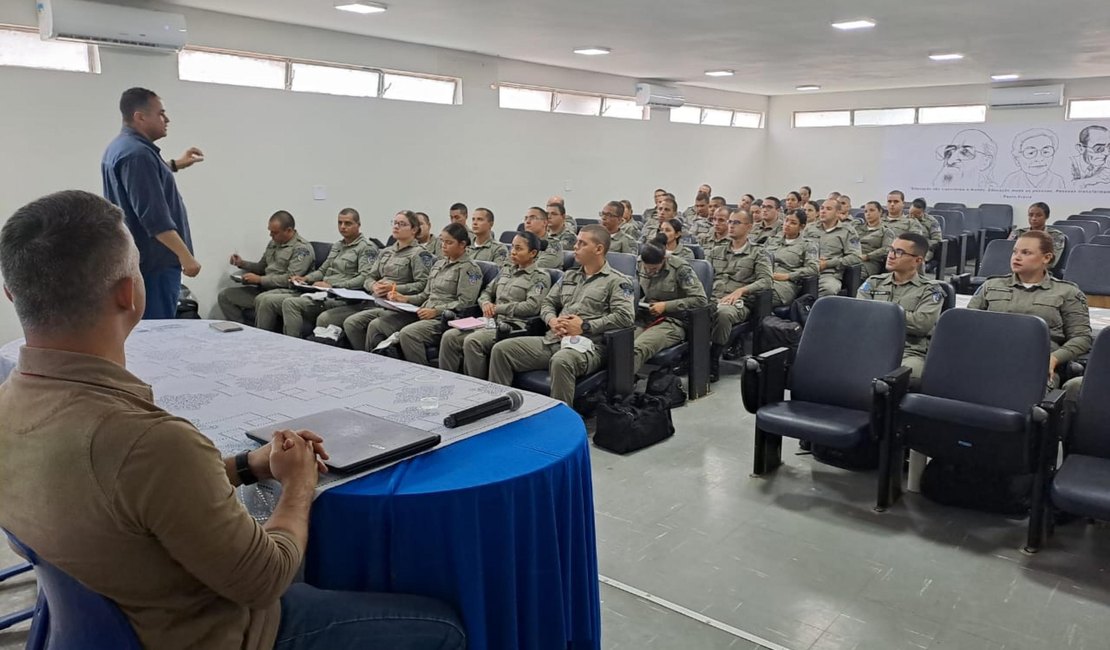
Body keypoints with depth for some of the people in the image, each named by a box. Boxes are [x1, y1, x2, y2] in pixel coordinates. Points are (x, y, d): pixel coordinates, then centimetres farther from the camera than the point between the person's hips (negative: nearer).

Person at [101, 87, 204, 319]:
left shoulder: (119, 147, 14)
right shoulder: (137, 153, -20)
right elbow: (154, 217, -26)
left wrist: (175, 165, 36)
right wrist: (185, 255, -24)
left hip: (136, 258, 11)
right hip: (154, 260, -11)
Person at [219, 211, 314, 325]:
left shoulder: (302, 248, -11)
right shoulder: (273, 243, 16)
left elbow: (290, 279, -19)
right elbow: (261, 267, 29)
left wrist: (259, 279, -15)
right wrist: (242, 263, 10)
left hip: (285, 291, -9)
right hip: (264, 289, 9)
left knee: (262, 299, -39)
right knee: (224, 296, 3)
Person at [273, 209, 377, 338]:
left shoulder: (367, 248, -2)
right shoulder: (337, 245, 26)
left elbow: (365, 278, -15)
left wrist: (333, 286, -19)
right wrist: (305, 278, 10)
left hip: (340, 297, -8)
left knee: (291, 303, -28)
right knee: (267, 302, -7)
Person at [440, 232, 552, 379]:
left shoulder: (540, 277, 1)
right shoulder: (506, 271, 23)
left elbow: (532, 306, -11)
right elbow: (486, 292, 27)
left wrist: (498, 308, -9)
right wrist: (486, 303, 2)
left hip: (514, 326, -7)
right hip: (492, 321, 7)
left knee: (472, 341, -31)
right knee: (449, 336, -15)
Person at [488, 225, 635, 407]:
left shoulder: (617, 281, 2)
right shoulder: (569, 276, 24)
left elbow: (624, 317, -11)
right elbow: (548, 303, 25)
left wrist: (585, 326, -14)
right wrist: (552, 320, 1)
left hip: (586, 345, -7)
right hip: (552, 339, 7)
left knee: (561, 361, -42)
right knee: (501, 349, -9)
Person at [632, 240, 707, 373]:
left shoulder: (680, 268, -8)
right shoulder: (639, 264, 8)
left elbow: (701, 300, -10)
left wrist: (666, 306, -12)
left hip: (672, 322, -5)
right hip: (644, 318, 5)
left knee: (636, 350, -36)